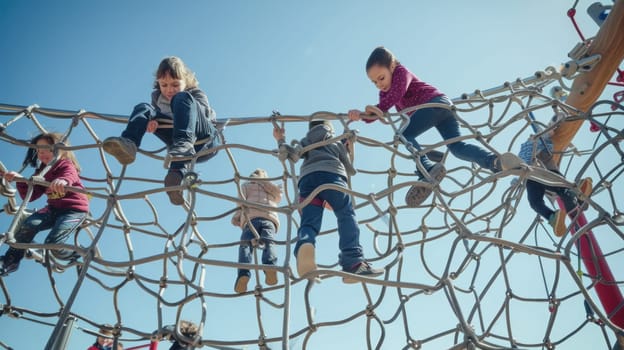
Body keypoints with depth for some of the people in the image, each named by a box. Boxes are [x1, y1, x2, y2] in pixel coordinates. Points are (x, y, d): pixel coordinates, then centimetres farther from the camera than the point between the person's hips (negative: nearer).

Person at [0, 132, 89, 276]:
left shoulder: (66, 165, -10)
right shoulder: (41, 171, 10)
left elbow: (70, 175, -37)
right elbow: (30, 196, 5)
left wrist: (63, 180, -64)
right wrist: (20, 180, -14)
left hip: (75, 209, -7)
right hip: (54, 208, 7)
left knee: (53, 244, -22)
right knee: (27, 226, -17)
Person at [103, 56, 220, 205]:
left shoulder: (196, 95, 8)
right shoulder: (157, 97, 18)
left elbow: (206, 113, -11)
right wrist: (150, 121, -21)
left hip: (206, 140, -4)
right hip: (178, 145, 4)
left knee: (182, 98, -28)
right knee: (143, 108, -5)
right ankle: (128, 144, -37)